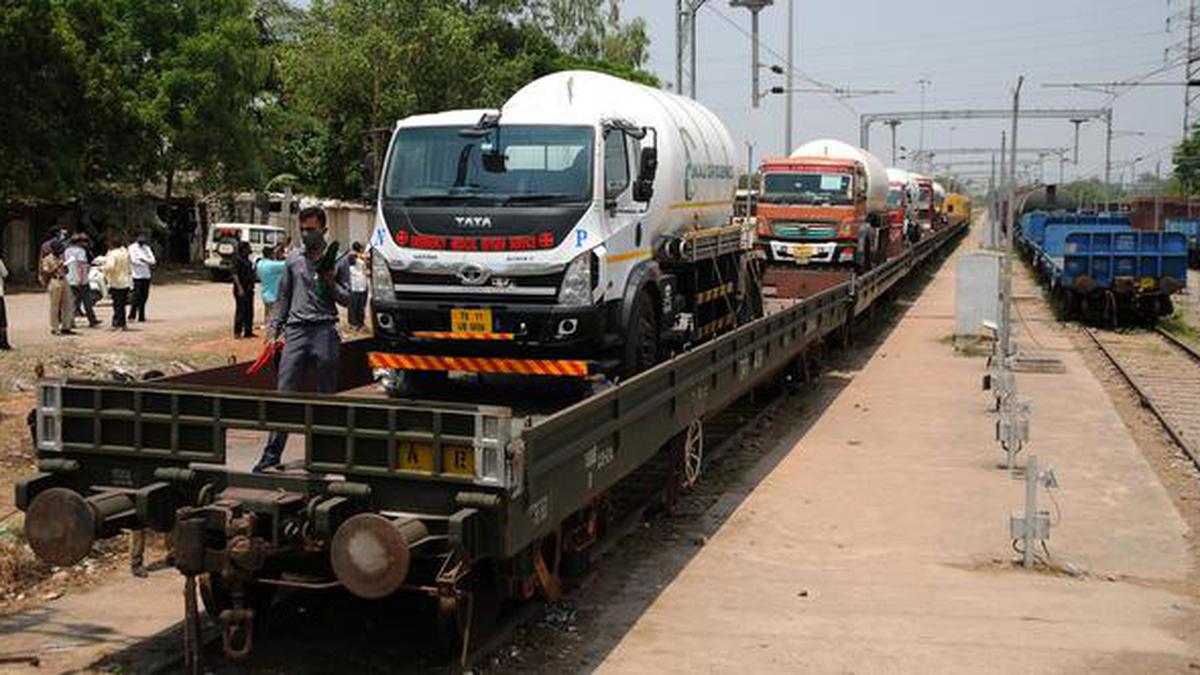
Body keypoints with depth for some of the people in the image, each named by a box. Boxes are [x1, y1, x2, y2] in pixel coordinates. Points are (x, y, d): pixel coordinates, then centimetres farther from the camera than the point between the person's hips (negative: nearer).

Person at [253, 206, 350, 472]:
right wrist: (273, 330, 8)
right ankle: (272, 453, -2)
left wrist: (331, 283, -11)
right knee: (284, 393, -3)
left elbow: (346, 299, 6)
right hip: (296, 330, 2)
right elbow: (283, 298, 15)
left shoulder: (336, 261, 6)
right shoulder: (293, 260, 12)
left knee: (326, 396, 4)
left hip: (324, 331, -2)